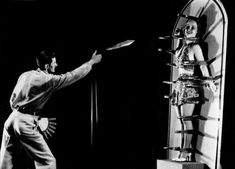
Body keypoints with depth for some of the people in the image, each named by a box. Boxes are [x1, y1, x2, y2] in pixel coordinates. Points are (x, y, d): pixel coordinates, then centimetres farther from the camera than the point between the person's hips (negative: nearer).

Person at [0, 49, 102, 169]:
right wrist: (92, 62, 10)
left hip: (12, 118, 8)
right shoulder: (49, 80, -9)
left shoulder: (25, 75, 11)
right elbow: (72, 76, -2)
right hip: (26, 123, -8)